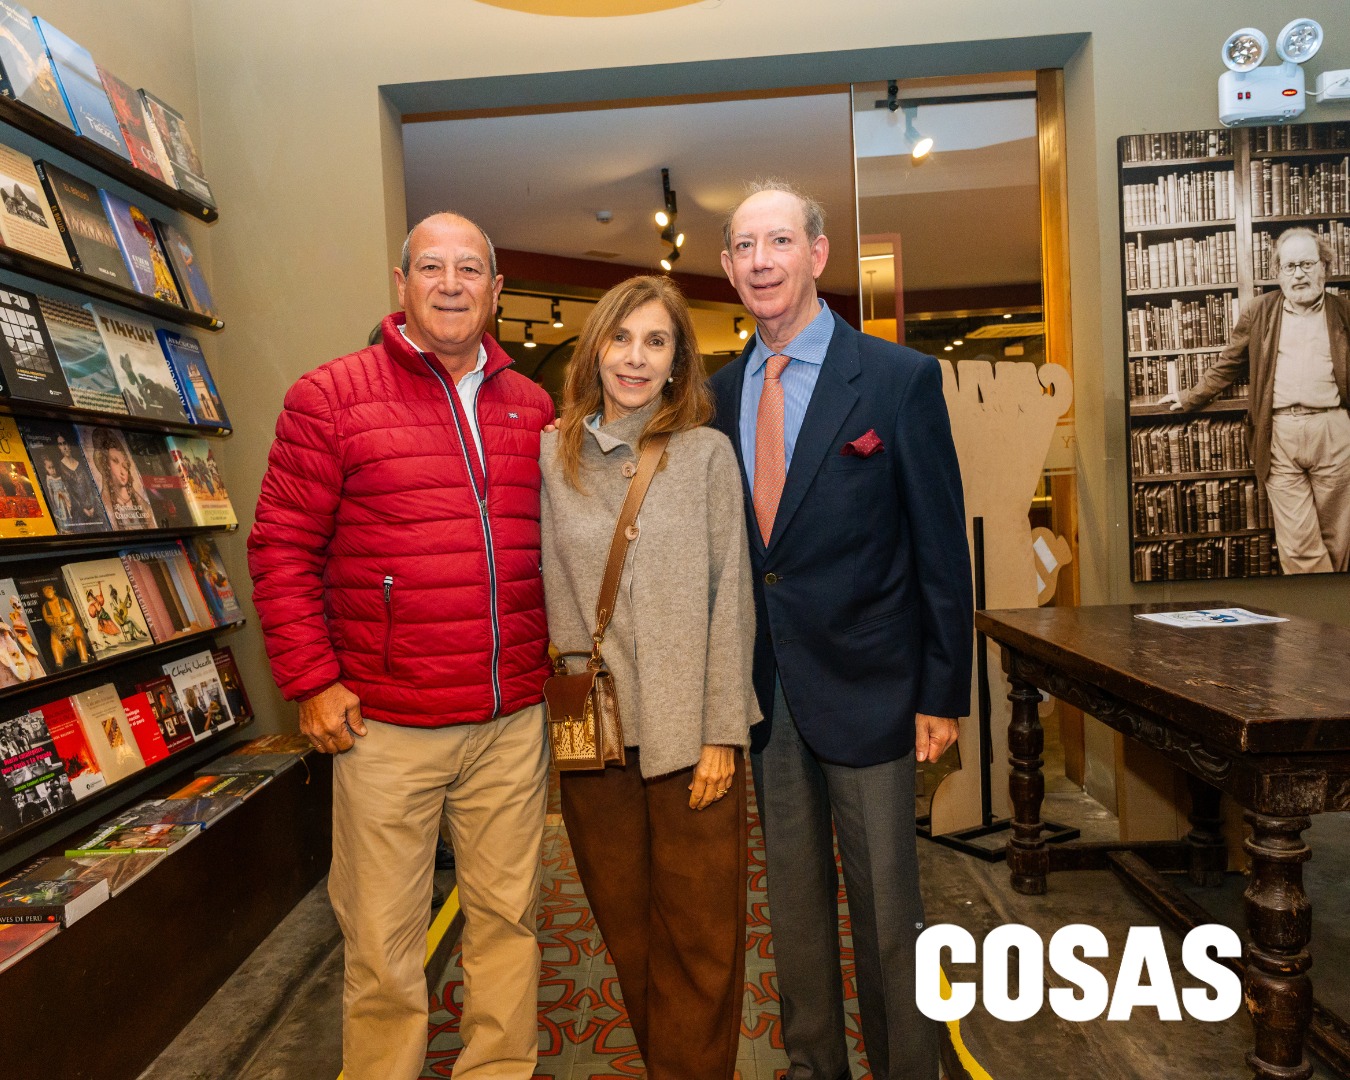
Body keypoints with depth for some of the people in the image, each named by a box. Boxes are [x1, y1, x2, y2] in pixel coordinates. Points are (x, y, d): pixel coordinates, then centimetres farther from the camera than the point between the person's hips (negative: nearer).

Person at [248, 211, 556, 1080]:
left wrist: (559, 661, 13)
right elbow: (283, 546, -3)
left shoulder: (531, 407, 10)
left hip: (514, 721, 4)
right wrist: (311, 681, -7)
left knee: (509, 918, 17)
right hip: (386, 725, -3)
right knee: (384, 940, 10)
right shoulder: (332, 395, -2)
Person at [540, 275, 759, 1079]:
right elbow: (549, 594, 5)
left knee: (700, 937, 8)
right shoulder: (553, 456, 4)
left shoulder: (707, 452, -1)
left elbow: (730, 596, -3)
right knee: (626, 926, 17)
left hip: (690, 731, -2)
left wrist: (720, 731, -7)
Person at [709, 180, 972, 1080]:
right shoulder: (720, 392, 7)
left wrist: (943, 692, -7)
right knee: (794, 898, 19)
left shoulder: (901, 378, -6)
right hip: (762, 690, 4)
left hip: (864, 684, -4)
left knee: (886, 907, 11)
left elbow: (941, 546, -6)